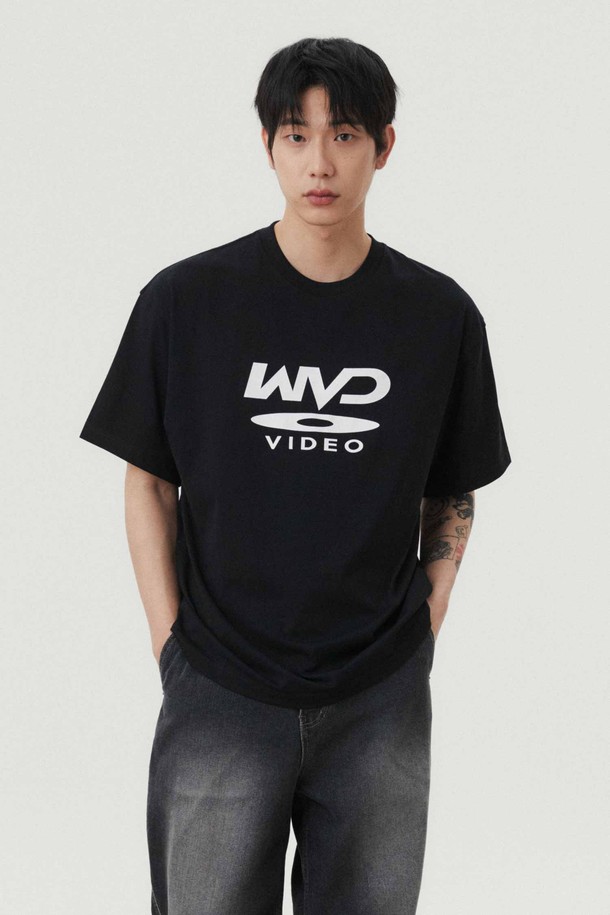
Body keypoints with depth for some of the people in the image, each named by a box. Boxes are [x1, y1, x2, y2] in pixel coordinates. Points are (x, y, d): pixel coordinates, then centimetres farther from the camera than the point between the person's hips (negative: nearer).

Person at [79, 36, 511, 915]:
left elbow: (452, 497, 9)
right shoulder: (185, 300, -5)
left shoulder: (441, 314, -1)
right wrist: (171, 640, -4)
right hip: (219, 696, -1)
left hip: (381, 706, 1)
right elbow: (149, 481, 2)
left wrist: (422, 634, 1)